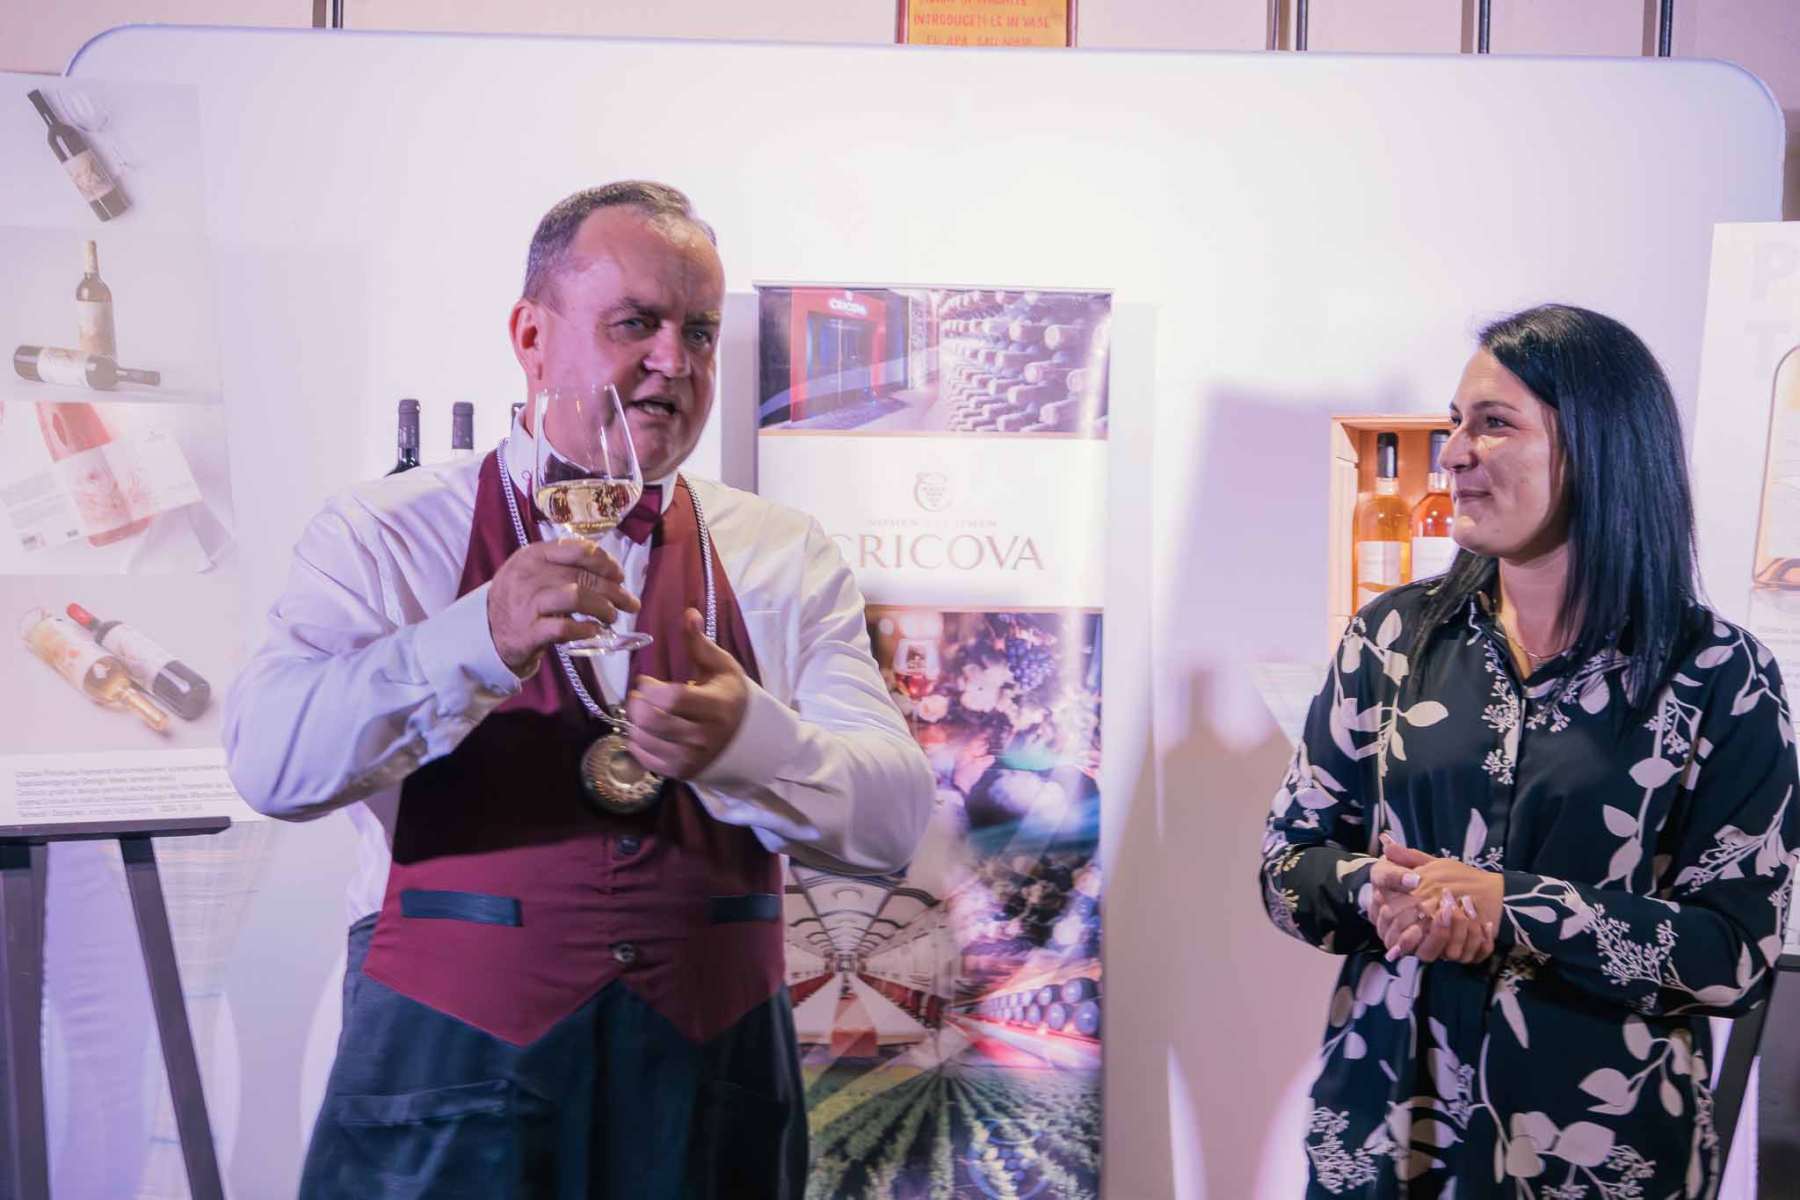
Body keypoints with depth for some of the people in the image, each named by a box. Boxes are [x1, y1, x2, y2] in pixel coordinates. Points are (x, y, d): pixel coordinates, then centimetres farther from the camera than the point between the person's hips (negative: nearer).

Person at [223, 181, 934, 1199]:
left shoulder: (785, 560, 5)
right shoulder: (388, 536, -1)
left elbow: (895, 819, -5)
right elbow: (272, 761, -16)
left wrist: (745, 740, -25)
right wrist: (479, 644, -31)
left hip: (710, 1076, 3)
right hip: (450, 1075, -2)